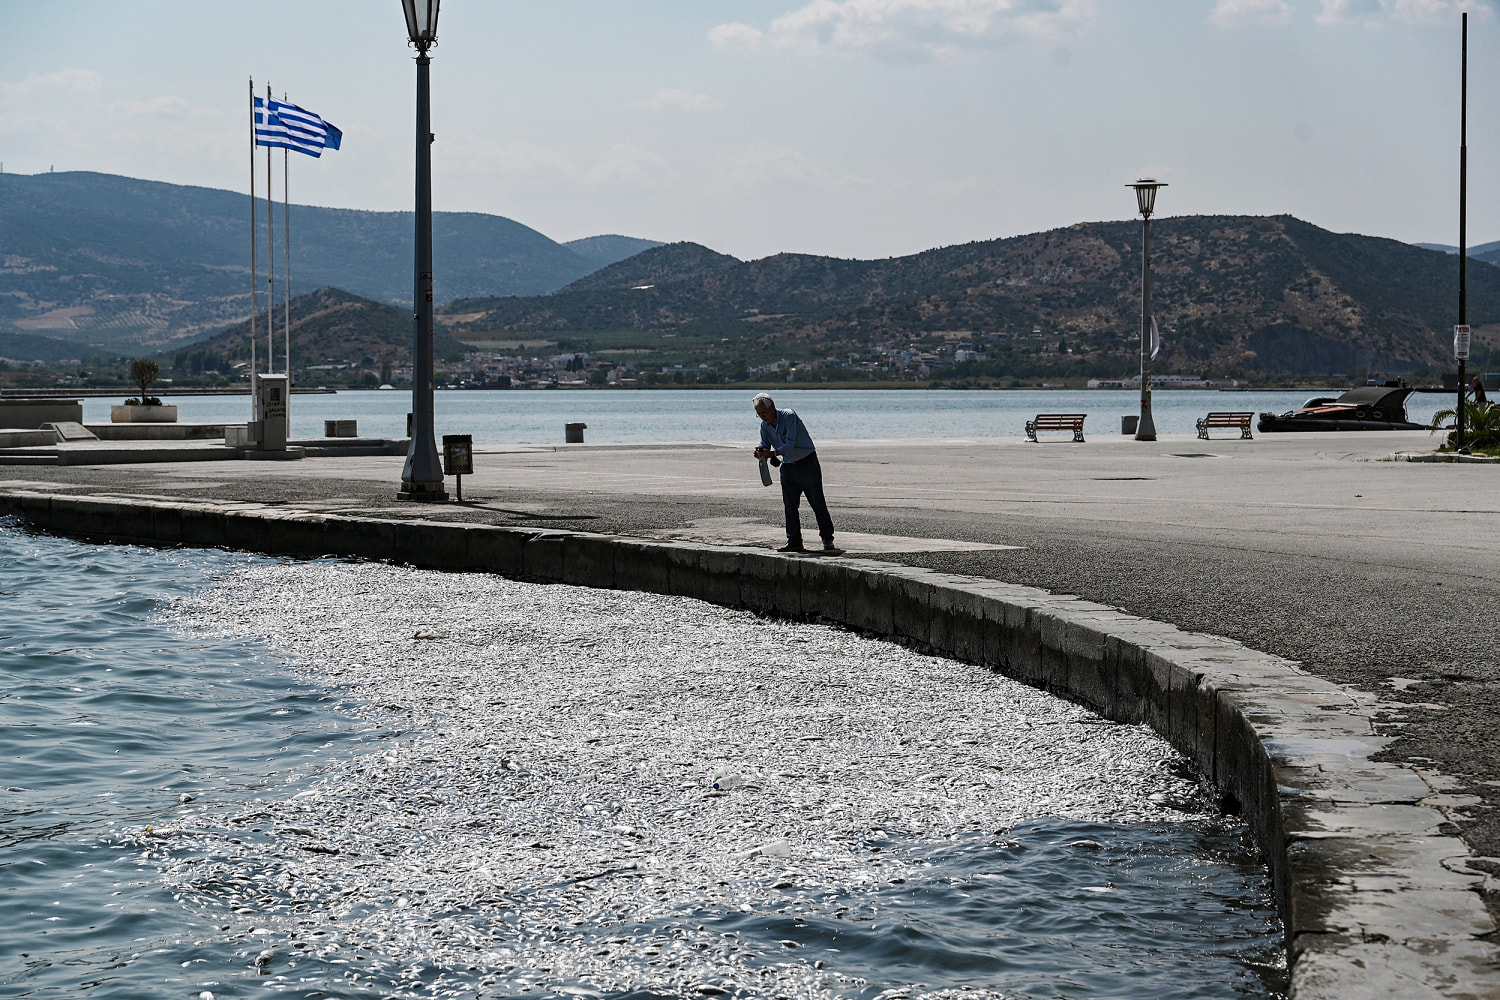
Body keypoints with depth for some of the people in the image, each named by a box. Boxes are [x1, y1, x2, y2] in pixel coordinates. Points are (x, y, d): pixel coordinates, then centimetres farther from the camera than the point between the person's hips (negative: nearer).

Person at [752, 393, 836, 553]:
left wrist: (772, 453, -41)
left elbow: (790, 444, -27)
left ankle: (828, 540, 2)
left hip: (807, 463, -6)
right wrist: (760, 453, -20)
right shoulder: (764, 425, 2)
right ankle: (794, 541, 6)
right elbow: (765, 446, 4)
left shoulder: (789, 416, -19)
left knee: (817, 502, -3)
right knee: (790, 505, 2)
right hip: (788, 466, 6)